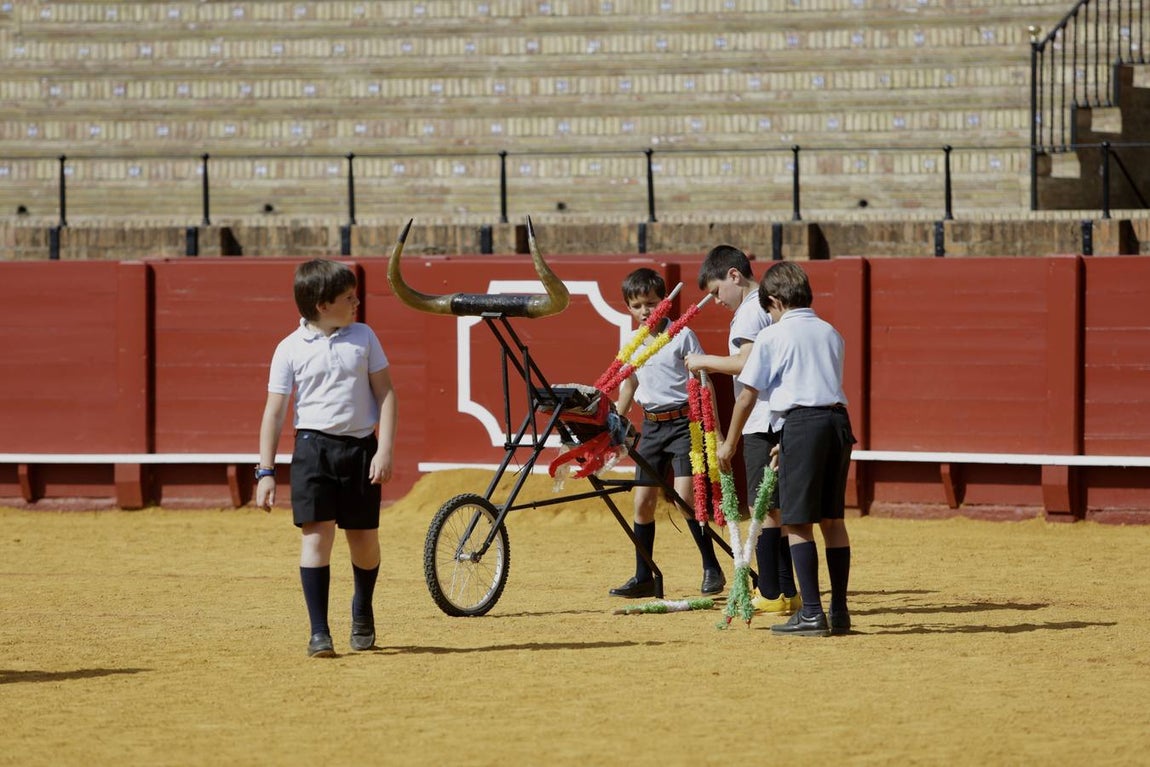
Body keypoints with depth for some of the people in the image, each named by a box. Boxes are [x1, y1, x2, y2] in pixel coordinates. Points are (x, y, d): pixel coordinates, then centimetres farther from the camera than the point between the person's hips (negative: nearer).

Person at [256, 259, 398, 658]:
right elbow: (274, 411, 0)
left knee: (364, 536, 9)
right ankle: (319, 631, -9)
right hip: (314, 447, -2)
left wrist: (384, 449, -4)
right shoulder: (291, 349, -1)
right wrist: (265, 471, -4)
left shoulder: (363, 337, 5)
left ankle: (362, 610, 37)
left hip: (360, 447, 2)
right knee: (317, 533, -12)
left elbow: (385, 393, 6)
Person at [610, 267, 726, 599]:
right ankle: (643, 577, 13)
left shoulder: (682, 336, -6)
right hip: (651, 425, 6)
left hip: (683, 422, -6)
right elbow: (628, 388, 22)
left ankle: (712, 569, -9)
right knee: (643, 501, 5)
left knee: (685, 496, -18)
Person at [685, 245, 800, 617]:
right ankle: (787, 591, 14)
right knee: (778, 507, 12)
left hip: (762, 422, -10)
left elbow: (747, 363, -22)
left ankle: (770, 594, -7)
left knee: (765, 507, -7)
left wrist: (705, 361, -11)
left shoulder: (750, 311, -11)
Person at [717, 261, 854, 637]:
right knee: (832, 518, 11)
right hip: (839, 420, 6)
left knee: (798, 521, -2)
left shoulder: (772, 336, 1)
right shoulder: (830, 334, 18)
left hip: (801, 422, -6)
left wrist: (730, 443, 13)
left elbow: (747, 396, 1)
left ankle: (812, 612, -7)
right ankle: (839, 611, 12)